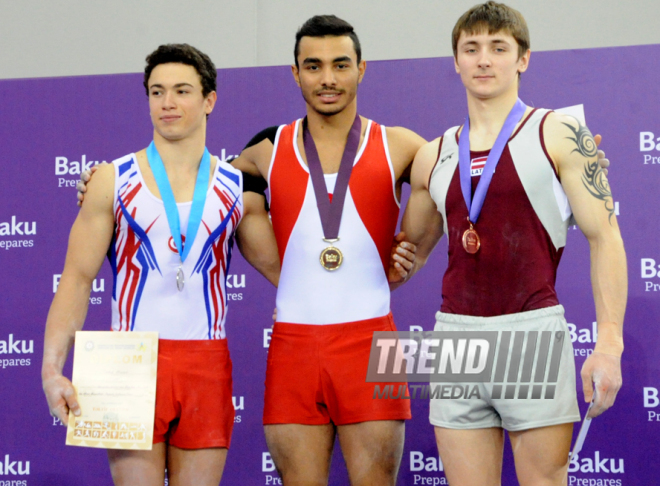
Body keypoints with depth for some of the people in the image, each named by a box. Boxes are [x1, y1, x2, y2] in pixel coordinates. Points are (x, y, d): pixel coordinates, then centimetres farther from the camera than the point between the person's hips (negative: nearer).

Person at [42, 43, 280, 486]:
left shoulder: (238, 188, 7)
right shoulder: (114, 181, 2)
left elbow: (280, 269, 12)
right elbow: (77, 279, -1)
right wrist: (52, 369, -11)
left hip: (208, 365, 2)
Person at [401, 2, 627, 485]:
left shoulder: (560, 135, 0)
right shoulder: (434, 157, 13)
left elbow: (604, 237, -5)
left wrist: (609, 342, -14)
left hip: (534, 331, -4)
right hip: (456, 334, 4)